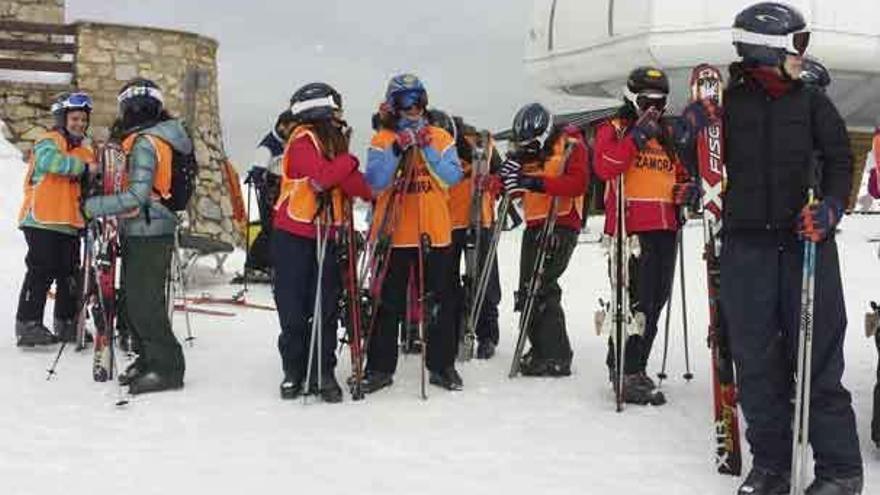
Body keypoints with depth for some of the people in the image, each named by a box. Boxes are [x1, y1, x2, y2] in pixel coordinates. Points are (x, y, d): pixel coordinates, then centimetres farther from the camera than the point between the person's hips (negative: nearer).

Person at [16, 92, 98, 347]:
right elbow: (50, 160, -28)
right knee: (42, 272, -7)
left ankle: (67, 324, 21)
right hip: (42, 221, -7)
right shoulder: (49, 142, -4)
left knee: (70, 274, 11)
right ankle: (28, 325, 0)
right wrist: (84, 167, -33)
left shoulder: (85, 148, 18)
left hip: (70, 223, 7)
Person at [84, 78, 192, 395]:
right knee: (132, 300, 16)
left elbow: (137, 195, -23)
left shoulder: (144, 143, -16)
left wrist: (94, 206, -17)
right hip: (145, 233, 10)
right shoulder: (158, 139, 14)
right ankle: (149, 359, 24)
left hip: (148, 235, -10)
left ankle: (166, 368, 0)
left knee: (144, 303, -6)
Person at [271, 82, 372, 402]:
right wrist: (348, 161, -12)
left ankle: (323, 373, 11)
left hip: (324, 237, 6)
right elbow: (322, 175, -25)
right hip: (293, 236, -6)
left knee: (327, 309, 4)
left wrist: (367, 193, -13)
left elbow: (349, 184, 5)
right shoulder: (302, 140, -10)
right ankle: (294, 372, 14)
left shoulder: (333, 140, 12)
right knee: (294, 311, 2)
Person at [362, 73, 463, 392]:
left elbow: (453, 177, -6)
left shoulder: (440, 138, 7)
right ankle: (380, 368, 12)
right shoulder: (382, 141, 3)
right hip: (393, 234, -1)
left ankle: (442, 365, 17)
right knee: (388, 305, 4)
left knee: (437, 303, 8)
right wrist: (396, 151, -19)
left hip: (434, 233, 1)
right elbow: (374, 182, -10)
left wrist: (427, 148, -14)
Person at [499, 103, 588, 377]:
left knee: (542, 287, -16)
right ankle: (541, 349, 23)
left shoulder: (570, 145, -7)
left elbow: (578, 183, -22)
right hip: (534, 225, 8)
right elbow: (511, 189, 12)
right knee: (527, 289, 10)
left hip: (562, 224, -8)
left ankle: (556, 357, -11)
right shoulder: (525, 152, 13)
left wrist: (537, 183, -30)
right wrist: (507, 176, -11)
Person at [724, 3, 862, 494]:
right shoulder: (727, 103, 4)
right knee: (756, 364, 6)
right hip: (745, 247, 0)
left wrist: (830, 207, -11)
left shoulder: (812, 102, 7)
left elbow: (839, 161, 5)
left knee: (818, 360, -1)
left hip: (806, 244, 0)